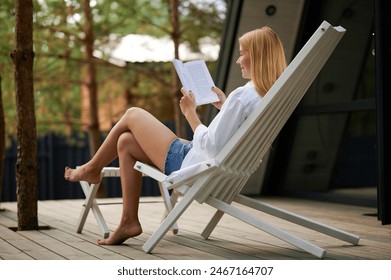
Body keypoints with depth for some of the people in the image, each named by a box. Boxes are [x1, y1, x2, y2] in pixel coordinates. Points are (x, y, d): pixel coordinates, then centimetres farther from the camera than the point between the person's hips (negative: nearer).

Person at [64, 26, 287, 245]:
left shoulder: (243, 96, -26)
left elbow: (211, 147, -26)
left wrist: (190, 113, -14)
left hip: (190, 168, -9)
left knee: (132, 115, 8)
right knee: (126, 142, 17)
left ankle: (93, 168, 30)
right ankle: (129, 221, 15)